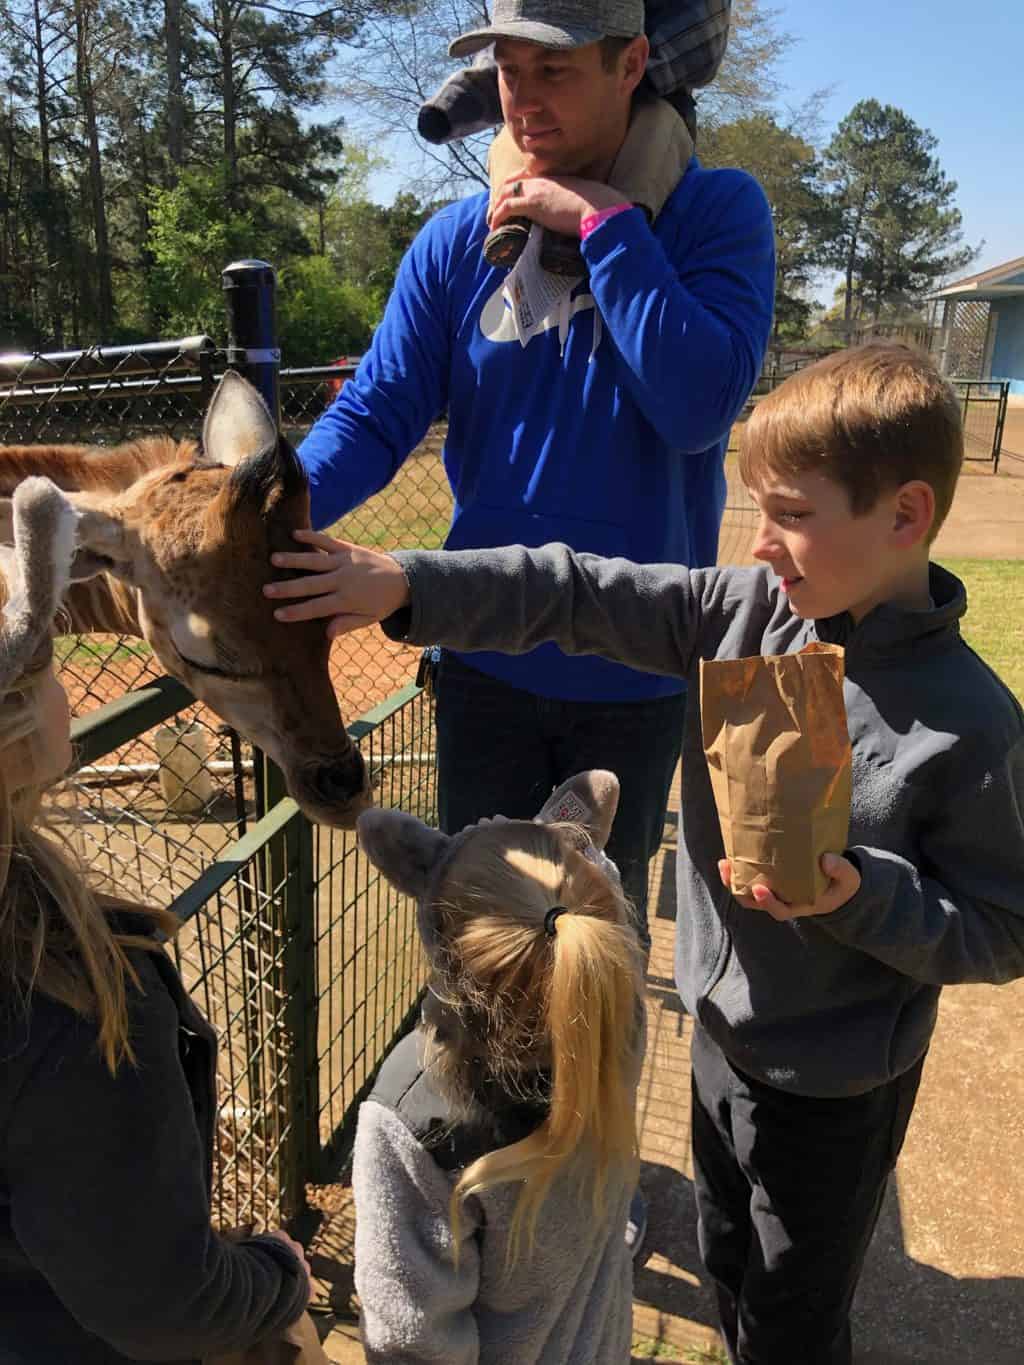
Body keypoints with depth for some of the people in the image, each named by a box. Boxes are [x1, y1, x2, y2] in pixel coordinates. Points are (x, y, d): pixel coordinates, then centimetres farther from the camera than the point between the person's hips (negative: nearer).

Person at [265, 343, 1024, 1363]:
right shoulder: (747, 611, -12)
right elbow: (581, 595, -17)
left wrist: (854, 897, -31)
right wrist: (406, 587, -26)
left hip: (834, 1088, -5)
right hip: (722, 1033, 5)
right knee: (727, 1267, 30)